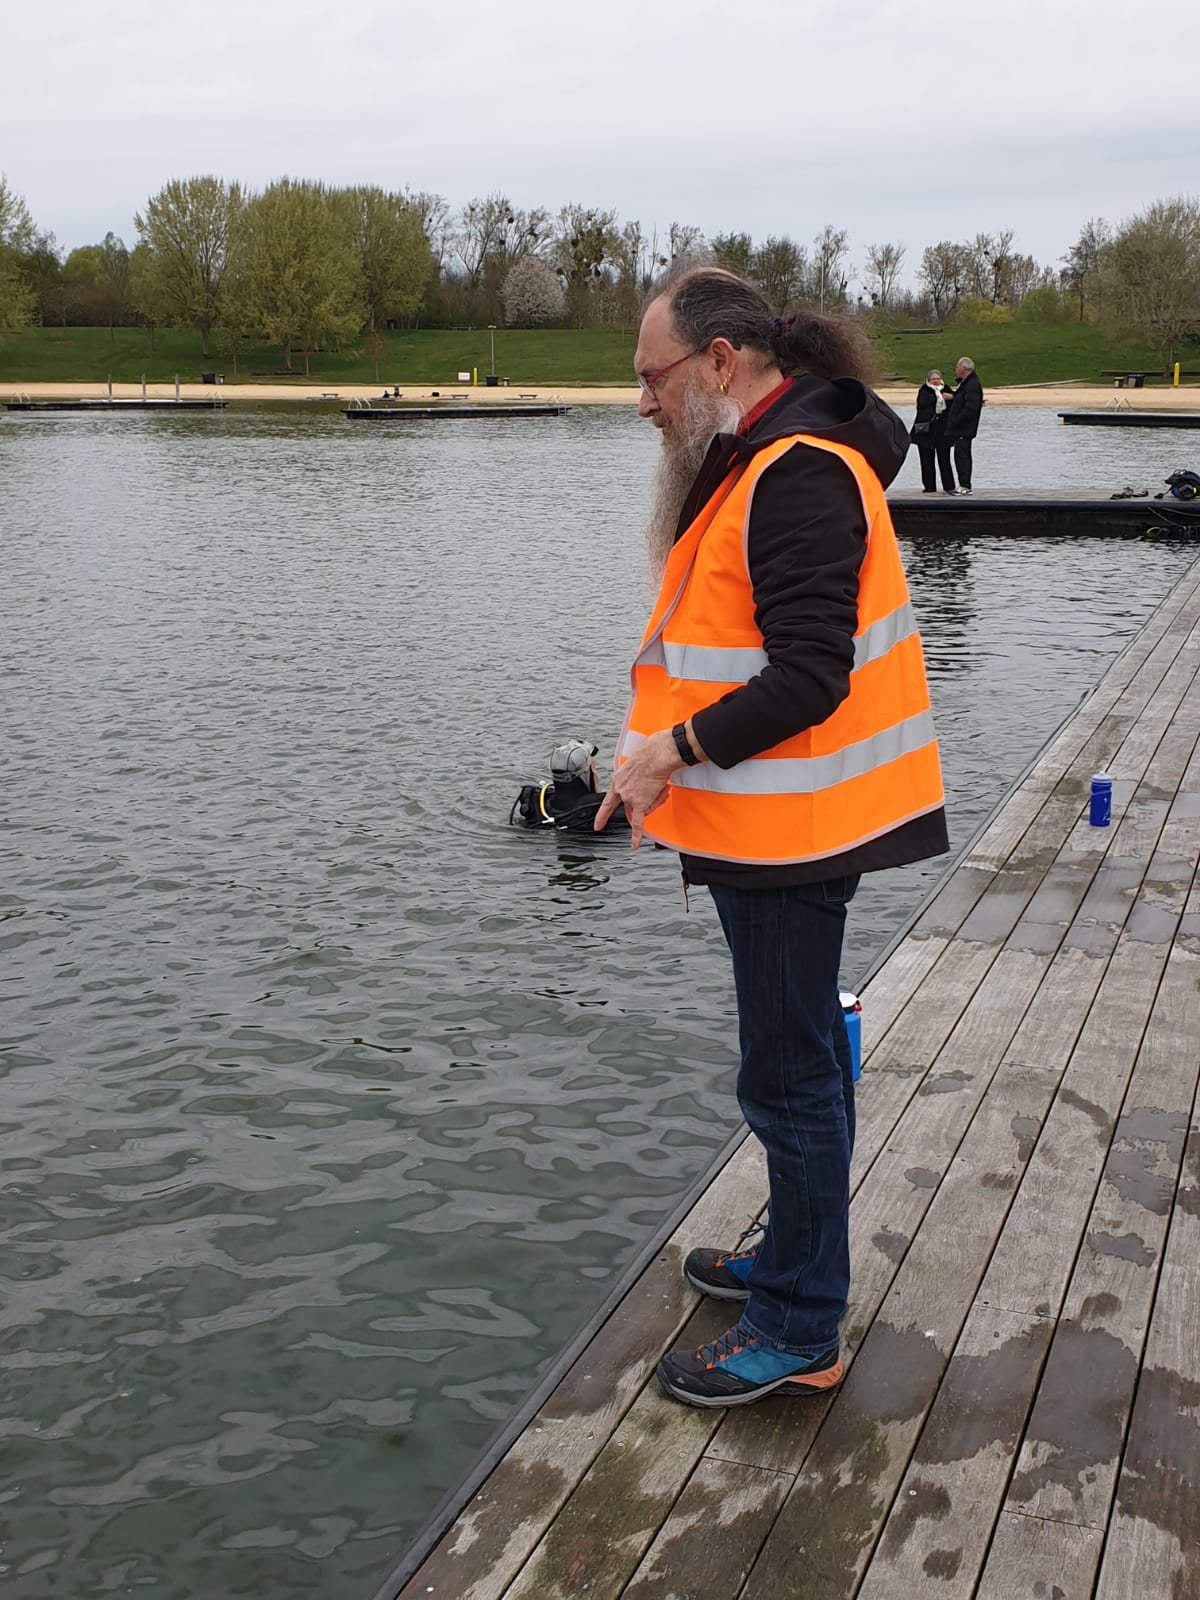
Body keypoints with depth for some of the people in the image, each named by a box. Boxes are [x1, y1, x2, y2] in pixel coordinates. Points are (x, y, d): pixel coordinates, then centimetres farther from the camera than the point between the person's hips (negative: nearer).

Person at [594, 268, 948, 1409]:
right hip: (771, 831, 11)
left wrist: (674, 750, -20)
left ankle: (800, 1335, 13)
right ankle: (798, 1257, 38)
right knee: (804, 1062, 21)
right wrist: (666, 750, 8)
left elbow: (808, 678, -26)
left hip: (788, 838, -11)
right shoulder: (760, 465, 14)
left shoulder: (798, 478, -20)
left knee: (790, 1080, 0)